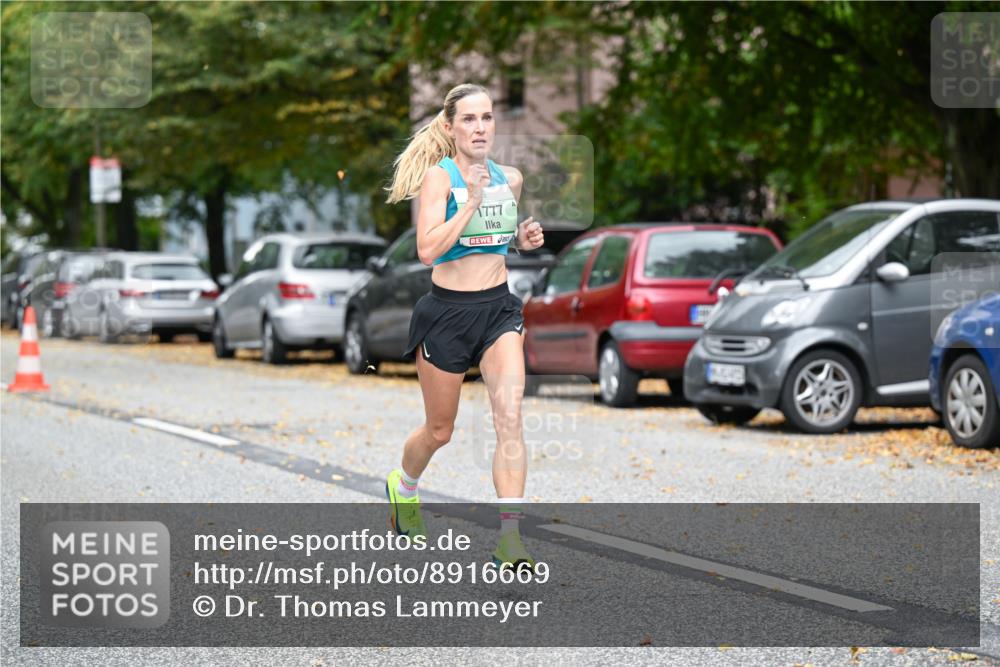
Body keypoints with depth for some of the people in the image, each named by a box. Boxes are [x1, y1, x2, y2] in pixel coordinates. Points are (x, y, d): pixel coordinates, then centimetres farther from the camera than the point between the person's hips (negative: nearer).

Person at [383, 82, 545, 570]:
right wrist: (471, 200, -26)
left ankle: (509, 536, -20)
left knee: (509, 414, -17)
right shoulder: (439, 177, -10)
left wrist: (523, 240, 3)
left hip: (499, 309, 3)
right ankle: (403, 487, 45)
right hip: (447, 311, -3)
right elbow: (427, 250, -22)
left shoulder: (510, 178, 6)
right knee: (439, 430, 12)